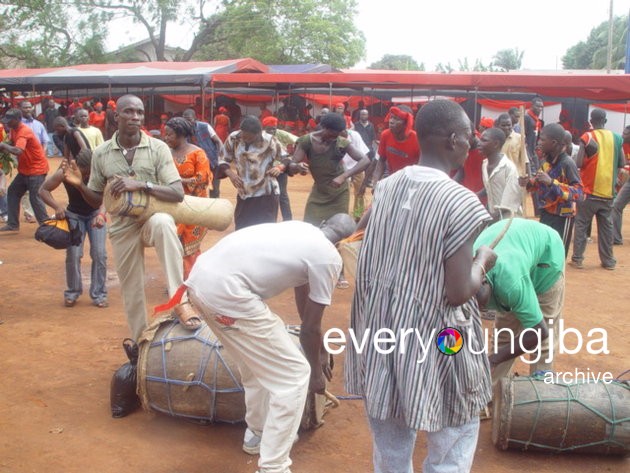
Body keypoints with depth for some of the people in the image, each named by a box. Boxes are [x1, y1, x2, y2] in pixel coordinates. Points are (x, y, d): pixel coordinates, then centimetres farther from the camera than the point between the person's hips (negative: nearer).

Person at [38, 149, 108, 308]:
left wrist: (101, 214, -55)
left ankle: (99, 294, 2)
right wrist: (57, 206, -27)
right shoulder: (64, 173, -22)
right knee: (73, 254, -9)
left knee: (99, 254, -12)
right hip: (74, 215, 1)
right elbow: (43, 190, -11)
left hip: (95, 213, 0)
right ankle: (72, 292, 12)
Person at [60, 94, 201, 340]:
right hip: (122, 226, 3)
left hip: (152, 218, -3)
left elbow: (178, 194, -14)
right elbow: (97, 200, 8)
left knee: (163, 223, -39)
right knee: (132, 291, 8)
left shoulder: (158, 148, -8)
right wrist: (80, 185, -13)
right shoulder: (101, 154, -1)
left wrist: (141, 184, -26)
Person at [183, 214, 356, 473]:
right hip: (226, 291, -9)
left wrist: (321, 351, 45)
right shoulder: (329, 257, -1)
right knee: (294, 375, 4)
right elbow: (310, 328, 5)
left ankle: (257, 433, 44)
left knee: (258, 360, 29)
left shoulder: (304, 233, 23)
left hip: (201, 276, 9)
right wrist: (316, 372, 23)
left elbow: (303, 303, 35)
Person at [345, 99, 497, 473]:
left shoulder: (386, 187, -1)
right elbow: (458, 292, -18)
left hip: (382, 331, 6)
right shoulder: (461, 202, -19)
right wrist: (483, 261, 0)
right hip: (433, 342, -6)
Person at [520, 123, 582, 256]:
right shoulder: (546, 160, 3)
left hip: (562, 217, -7)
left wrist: (552, 182, -33)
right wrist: (529, 182, -2)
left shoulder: (567, 163, -20)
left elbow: (578, 193, -25)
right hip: (546, 214, 7)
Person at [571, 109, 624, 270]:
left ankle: (577, 258, 4)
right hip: (608, 191, 3)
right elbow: (621, 164, 6)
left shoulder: (587, 137, -7)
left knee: (581, 225, 5)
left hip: (589, 190, -3)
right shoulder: (616, 138, 4)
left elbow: (578, 164, -14)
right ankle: (608, 260, 14)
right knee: (606, 226, 10)